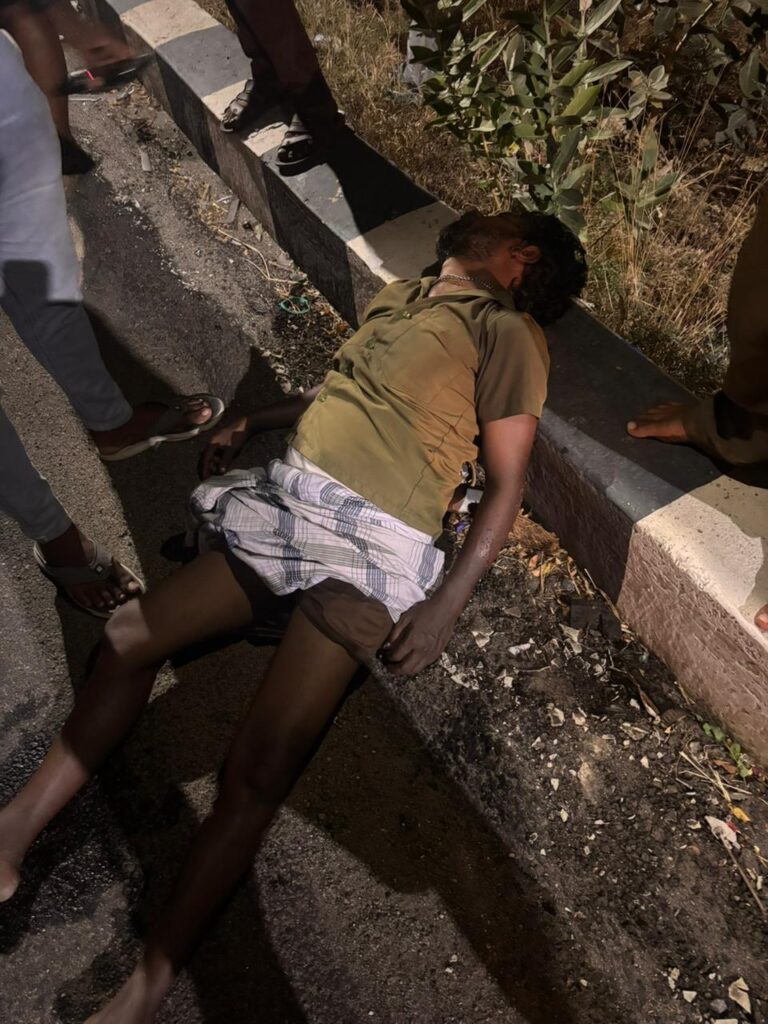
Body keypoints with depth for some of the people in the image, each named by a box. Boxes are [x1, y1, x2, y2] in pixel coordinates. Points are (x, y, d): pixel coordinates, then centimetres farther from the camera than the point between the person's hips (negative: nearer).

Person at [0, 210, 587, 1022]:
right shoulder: (400, 296, 22)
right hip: (286, 502, 8)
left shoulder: (507, 333, 0)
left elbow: (505, 484, -5)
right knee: (130, 634, 2)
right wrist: (249, 423, 27)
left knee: (257, 770, -16)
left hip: (372, 549, -8)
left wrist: (446, 604, -14)